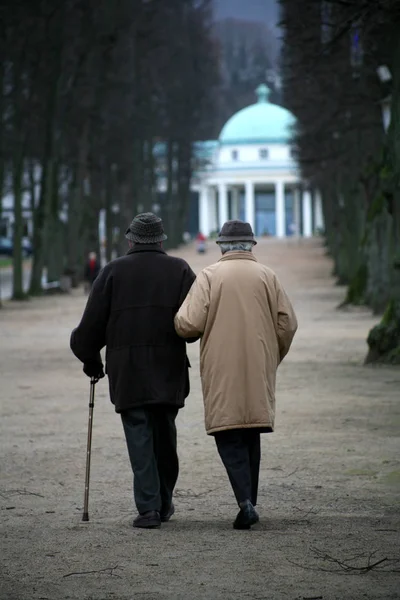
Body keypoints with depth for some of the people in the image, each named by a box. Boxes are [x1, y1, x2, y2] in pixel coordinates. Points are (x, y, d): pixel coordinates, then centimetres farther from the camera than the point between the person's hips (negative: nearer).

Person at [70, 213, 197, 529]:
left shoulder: (114, 271, 2)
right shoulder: (180, 270, 6)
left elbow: (93, 322, 2)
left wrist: (90, 358, 16)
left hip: (126, 370, -2)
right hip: (169, 370, 2)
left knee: (139, 436, -1)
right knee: (164, 435, 14)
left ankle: (149, 507, -9)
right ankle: (164, 503, 23)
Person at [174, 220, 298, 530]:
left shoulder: (210, 275, -3)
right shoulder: (267, 276, 4)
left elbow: (189, 323, -12)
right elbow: (288, 323, 0)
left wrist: (177, 320, 12)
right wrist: (273, 358, 16)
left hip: (222, 371, -3)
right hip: (259, 371, 3)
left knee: (229, 437, -2)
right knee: (251, 436, 15)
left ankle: (246, 501, -18)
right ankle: (249, 502, 17)